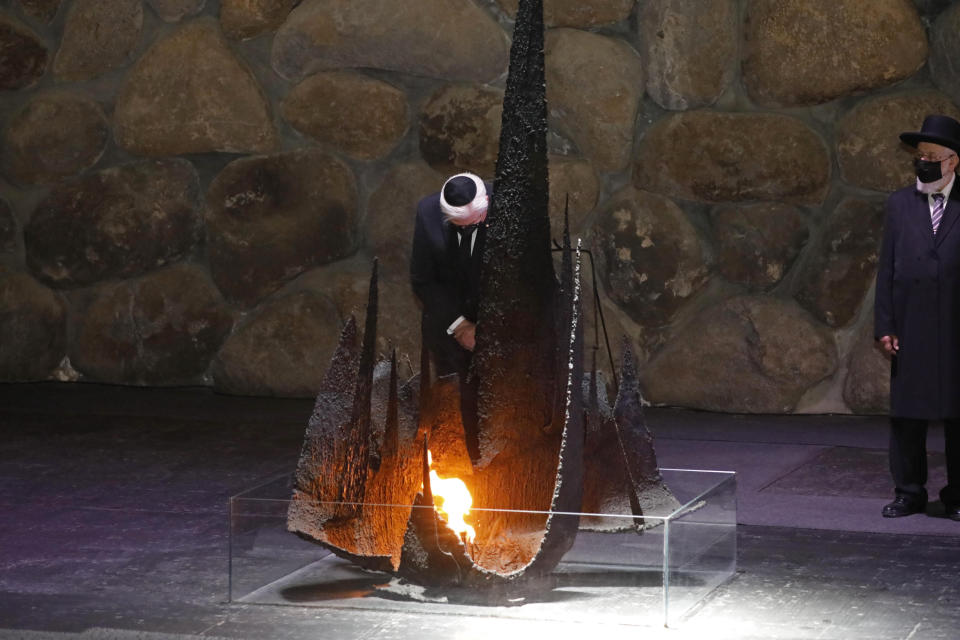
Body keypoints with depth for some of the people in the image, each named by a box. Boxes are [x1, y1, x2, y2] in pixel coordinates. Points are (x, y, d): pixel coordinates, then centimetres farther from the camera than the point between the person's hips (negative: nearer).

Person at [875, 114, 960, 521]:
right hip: (910, 331, 2)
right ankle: (909, 493, 12)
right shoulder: (900, 204, 9)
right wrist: (884, 326, 0)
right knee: (906, 414, 4)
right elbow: (886, 269, 7)